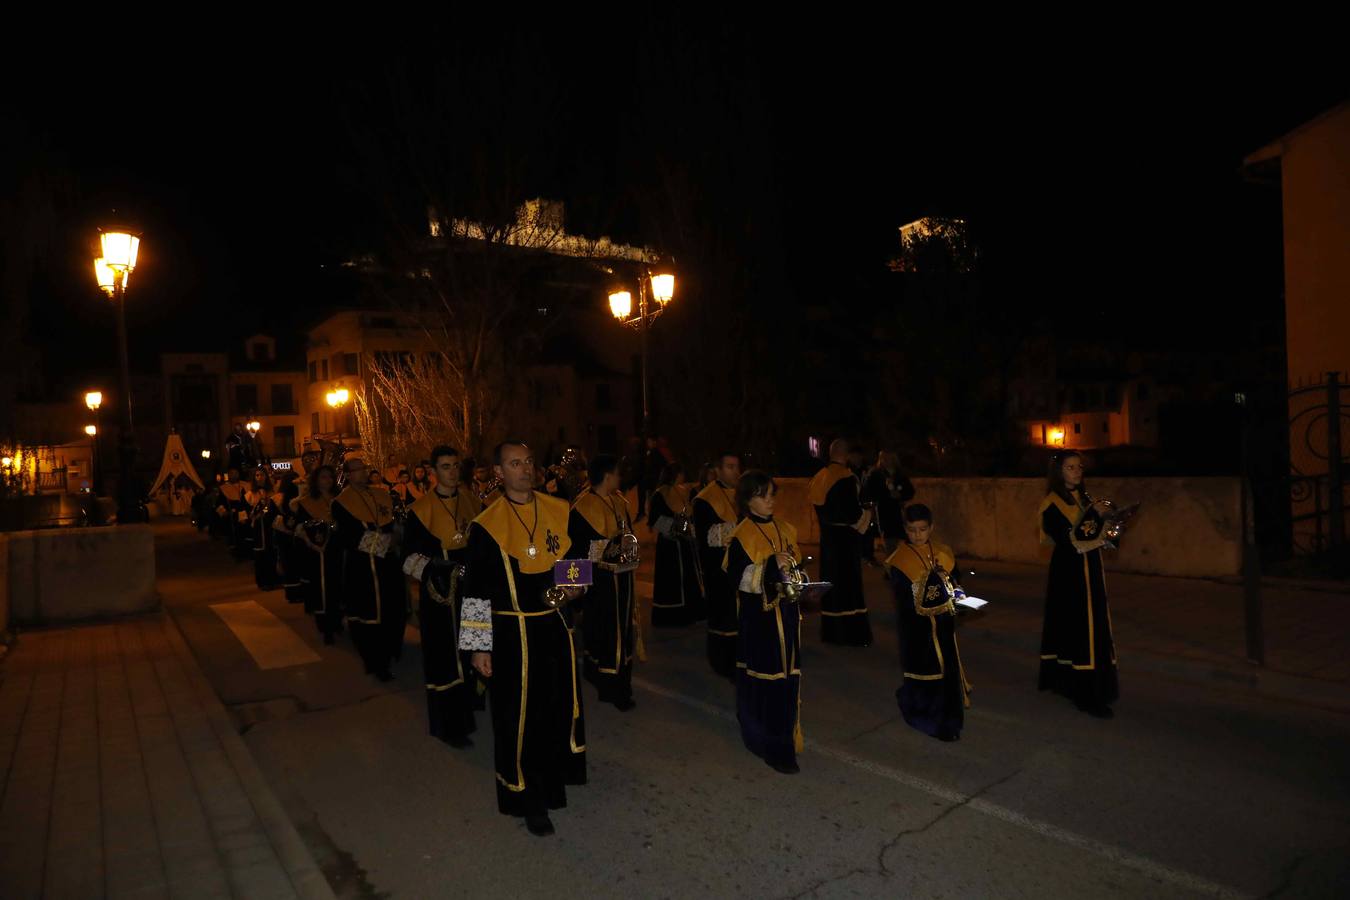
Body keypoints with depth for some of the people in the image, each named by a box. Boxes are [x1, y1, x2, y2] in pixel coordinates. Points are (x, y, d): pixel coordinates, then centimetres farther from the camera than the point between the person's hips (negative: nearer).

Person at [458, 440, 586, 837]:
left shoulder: (559, 510, 2)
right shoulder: (486, 525, -9)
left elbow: (577, 559, 15)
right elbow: (476, 591, -7)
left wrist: (576, 586, -5)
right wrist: (478, 646, -8)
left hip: (557, 624, 5)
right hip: (514, 633, -4)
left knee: (560, 704, 17)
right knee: (520, 714, 5)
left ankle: (552, 778, 42)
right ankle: (527, 797, 22)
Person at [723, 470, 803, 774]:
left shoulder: (785, 528, 9)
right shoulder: (742, 536, -9)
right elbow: (737, 578, -15)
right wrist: (771, 566, -24)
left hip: (787, 613, 6)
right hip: (760, 616, -6)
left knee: (788, 677, 11)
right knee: (767, 681, -4)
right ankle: (775, 749, 6)